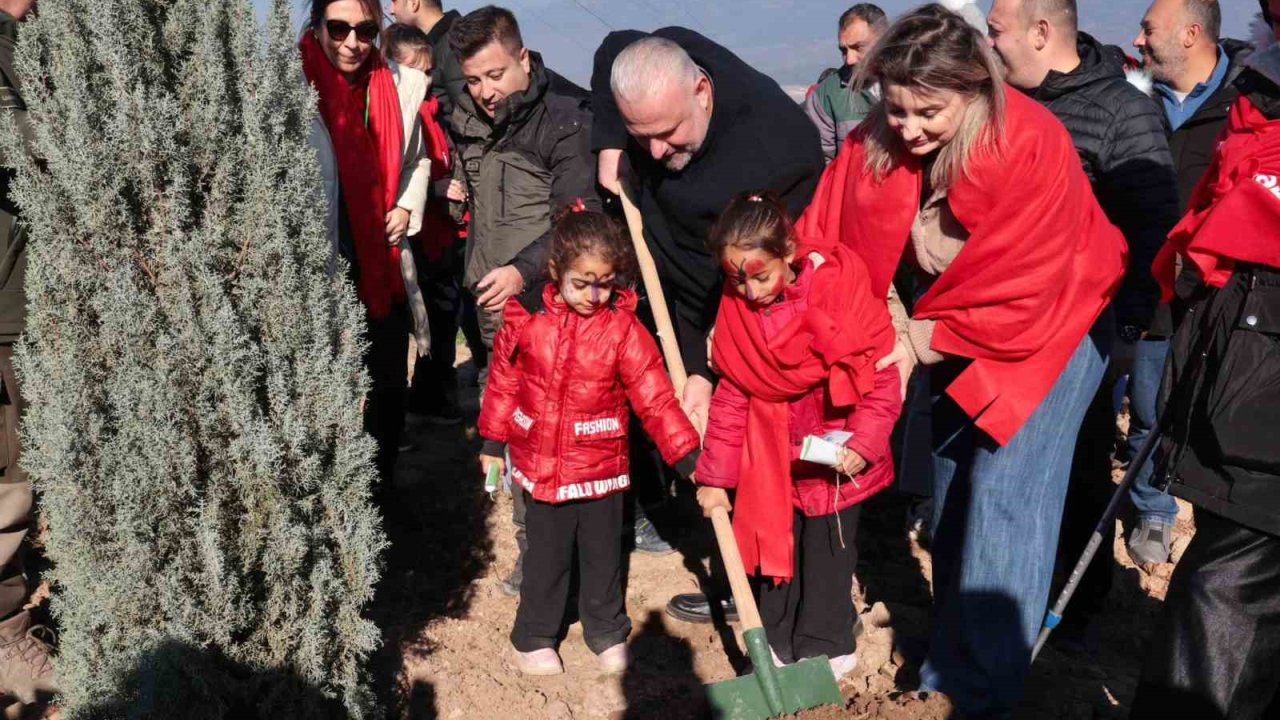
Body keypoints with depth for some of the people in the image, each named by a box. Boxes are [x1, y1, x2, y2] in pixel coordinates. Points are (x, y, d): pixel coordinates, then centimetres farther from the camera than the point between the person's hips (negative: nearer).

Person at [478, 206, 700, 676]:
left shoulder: (624, 329, -12)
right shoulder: (525, 319, -7)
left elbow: (656, 399, -12)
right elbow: (503, 383, 5)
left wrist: (689, 455, -17)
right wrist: (493, 444, 11)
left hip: (600, 467, 0)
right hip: (539, 465, 1)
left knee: (602, 555, 15)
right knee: (546, 556, 14)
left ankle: (607, 632, 36)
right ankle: (534, 637, 33)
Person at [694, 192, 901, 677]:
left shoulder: (837, 287, -20)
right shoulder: (736, 306, -8)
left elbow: (879, 376, -13)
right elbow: (731, 394, -2)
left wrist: (864, 442, -23)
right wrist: (716, 475, 0)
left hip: (833, 452, -4)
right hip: (772, 455, 4)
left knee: (826, 552, 8)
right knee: (774, 545, 13)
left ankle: (824, 648, 26)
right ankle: (777, 646, 30)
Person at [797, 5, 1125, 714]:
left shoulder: (1030, 143, -29)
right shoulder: (874, 143, -14)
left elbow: (1020, 285, -29)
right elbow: (828, 241, -11)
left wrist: (919, 341, -21)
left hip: (1051, 319, -6)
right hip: (955, 329, 6)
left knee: (1004, 491, -13)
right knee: (952, 488, 11)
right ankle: (950, 663, 27)